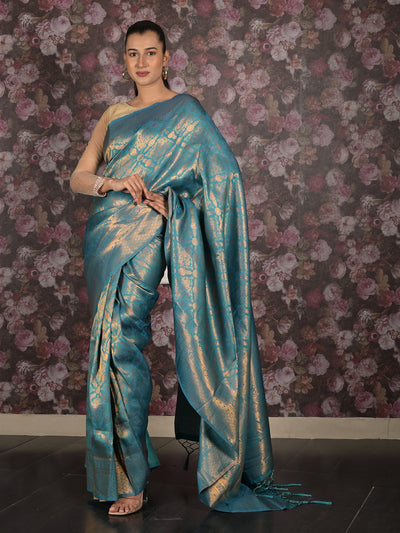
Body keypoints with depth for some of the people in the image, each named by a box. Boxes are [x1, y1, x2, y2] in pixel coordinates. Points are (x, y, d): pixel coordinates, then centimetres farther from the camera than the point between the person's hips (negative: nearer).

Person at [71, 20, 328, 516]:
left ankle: (129, 479, -10)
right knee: (112, 341, 6)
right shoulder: (114, 115, 19)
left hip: (144, 235, -6)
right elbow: (79, 176, 11)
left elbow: (225, 173, -4)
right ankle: (127, 458, 19)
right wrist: (110, 183, -9)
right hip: (106, 233, 6)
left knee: (119, 340, -15)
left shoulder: (185, 111, 3)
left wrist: (171, 199, -10)